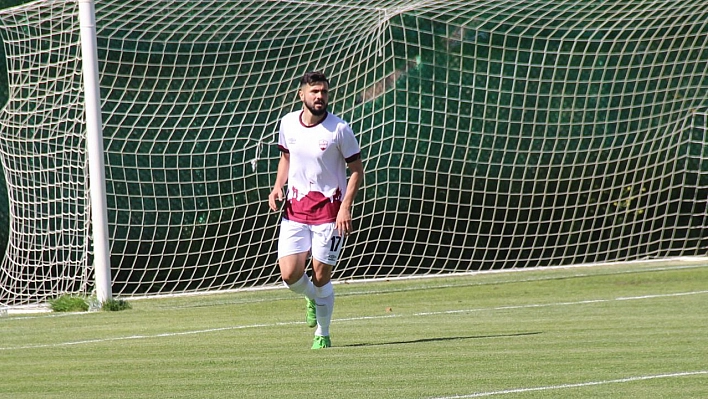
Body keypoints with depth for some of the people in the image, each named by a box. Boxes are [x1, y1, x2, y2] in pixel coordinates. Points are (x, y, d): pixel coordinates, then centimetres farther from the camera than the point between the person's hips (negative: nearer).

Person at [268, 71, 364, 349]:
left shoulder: (339, 129, -9)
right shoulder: (288, 123, 3)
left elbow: (357, 170, -4)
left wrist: (346, 207, -15)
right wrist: (277, 187, 3)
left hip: (330, 210, -3)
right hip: (295, 209, 3)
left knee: (321, 277, -2)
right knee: (290, 275, -9)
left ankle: (322, 334, 18)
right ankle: (311, 298, 26)